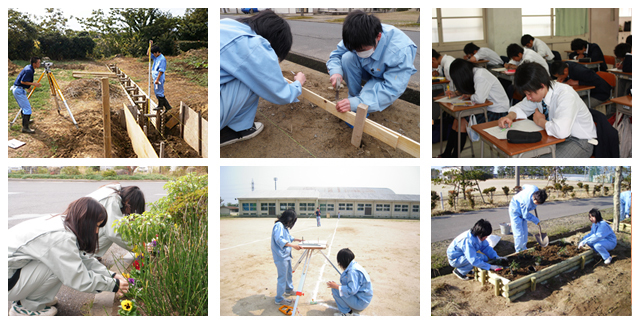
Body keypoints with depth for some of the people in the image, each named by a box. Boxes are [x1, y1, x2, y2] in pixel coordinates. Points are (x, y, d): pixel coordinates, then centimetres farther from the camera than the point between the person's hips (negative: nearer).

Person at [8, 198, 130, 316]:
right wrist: (113, 285, -12)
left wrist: (110, 275, 2)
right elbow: (79, 279, -24)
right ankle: (24, 307, -5)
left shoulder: (62, 222, 1)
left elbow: (82, 259, 9)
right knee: (59, 264, -21)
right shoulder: (61, 237, -28)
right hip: (9, 281, -9)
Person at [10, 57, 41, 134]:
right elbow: (22, 81, -21)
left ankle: (26, 121, 43)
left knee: (23, 107, 25)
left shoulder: (29, 67, 10)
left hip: (16, 89, 10)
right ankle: (25, 127, -12)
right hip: (19, 90, -10)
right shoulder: (29, 71, -21)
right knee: (27, 108, -11)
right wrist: (33, 84, -15)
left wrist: (28, 86, 22)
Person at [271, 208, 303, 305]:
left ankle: (289, 290, 45)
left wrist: (296, 239, 26)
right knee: (282, 277, -5)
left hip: (286, 255, 11)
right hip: (281, 256, -11)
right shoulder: (279, 225, -20)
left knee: (288, 273, 25)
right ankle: (279, 299, 3)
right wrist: (293, 245, -35)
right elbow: (279, 240, -30)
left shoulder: (284, 226, 12)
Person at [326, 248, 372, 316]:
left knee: (334, 290, -18)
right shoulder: (355, 265, 6)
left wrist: (336, 286, -21)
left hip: (360, 303, -10)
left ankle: (347, 313, -6)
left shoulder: (353, 271, -26)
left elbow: (351, 290, -30)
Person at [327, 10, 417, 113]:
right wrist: (335, 72, -36)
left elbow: (393, 89, -41)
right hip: (368, 70, 5)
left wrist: (358, 103, -51)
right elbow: (336, 54, -10)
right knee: (347, 57, -28)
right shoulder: (358, 39, -26)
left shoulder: (401, 50, -40)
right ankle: (354, 96, -10)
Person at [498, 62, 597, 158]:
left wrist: (540, 121, -22)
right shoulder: (538, 92, -6)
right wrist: (510, 117, -10)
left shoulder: (566, 95, -28)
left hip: (579, 141, -7)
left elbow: (562, 131, -42)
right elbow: (521, 107, 14)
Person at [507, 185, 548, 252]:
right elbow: (526, 215, -21)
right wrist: (536, 221, -8)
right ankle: (519, 251, 3)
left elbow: (524, 186, 4)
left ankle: (524, 249, 26)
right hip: (515, 211, -9)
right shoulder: (527, 202, -39)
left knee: (525, 232, 14)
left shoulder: (535, 188, -21)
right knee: (519, 234, -8)